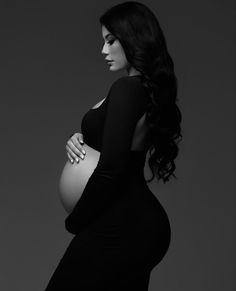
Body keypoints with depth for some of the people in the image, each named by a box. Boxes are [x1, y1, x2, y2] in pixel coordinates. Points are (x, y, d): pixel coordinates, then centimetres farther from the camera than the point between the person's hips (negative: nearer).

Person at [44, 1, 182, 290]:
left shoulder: (126, 88, -18)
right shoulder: (152, 89, 10)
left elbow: (110, 169, -23)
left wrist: (75, 221, -9)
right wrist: (80, 139, 2)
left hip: (118, 229, -9)